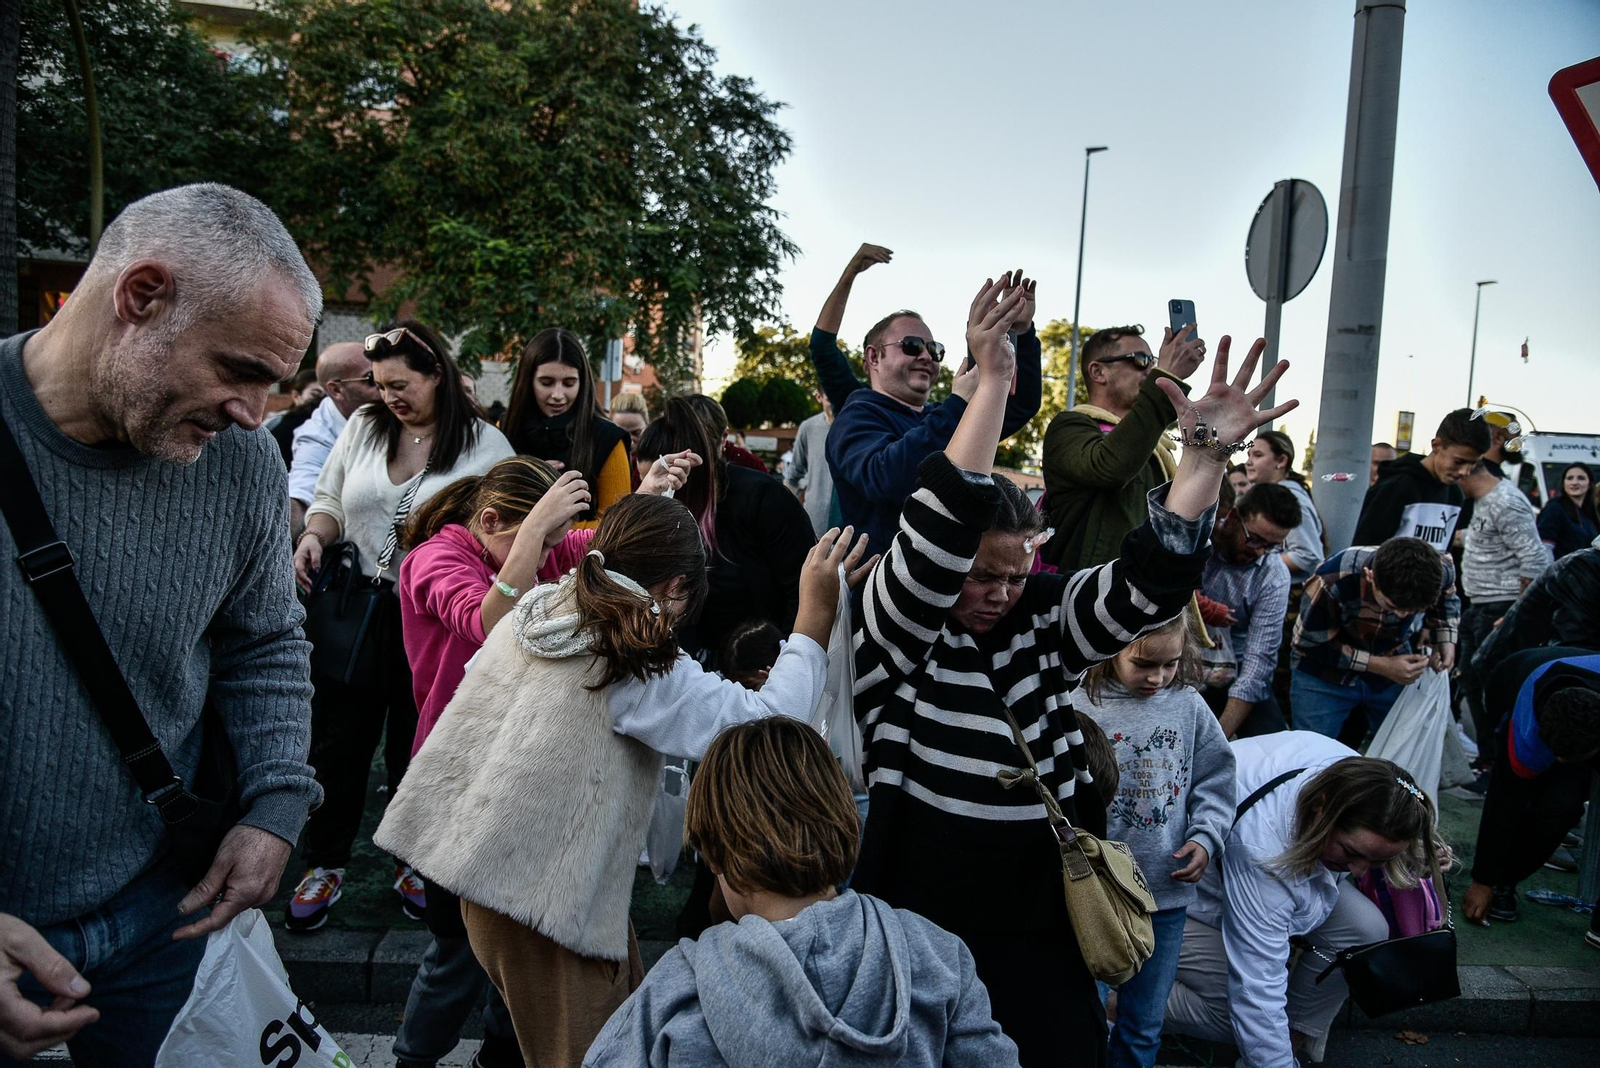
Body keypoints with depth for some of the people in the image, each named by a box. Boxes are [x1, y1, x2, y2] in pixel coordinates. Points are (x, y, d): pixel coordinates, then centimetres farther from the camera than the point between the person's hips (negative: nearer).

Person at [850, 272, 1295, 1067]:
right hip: (922, 929, -3)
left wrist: (1206, 455, -21)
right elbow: (937, 532, -26)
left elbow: (1146, 583, -10)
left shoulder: (1044, 621, 2)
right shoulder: (895, 628, -10)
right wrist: (992, 383, -29)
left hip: (1040, 926, 4)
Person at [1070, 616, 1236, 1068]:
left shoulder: (1188, 705, -1)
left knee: (1144, 1025, 19)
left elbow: (1214, 782, 8)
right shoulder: (1082, 706, -13)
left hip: (1168, 892, 3)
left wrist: (1206, 837, -5)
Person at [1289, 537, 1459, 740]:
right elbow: (1309, 644, -19)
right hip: (1325, 674, -3)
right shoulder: (1334, 581, -34)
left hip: (1397, 672, 3)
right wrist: (1381, 666, -24)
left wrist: (1445, 637, -12)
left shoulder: (1438, 570, -21)